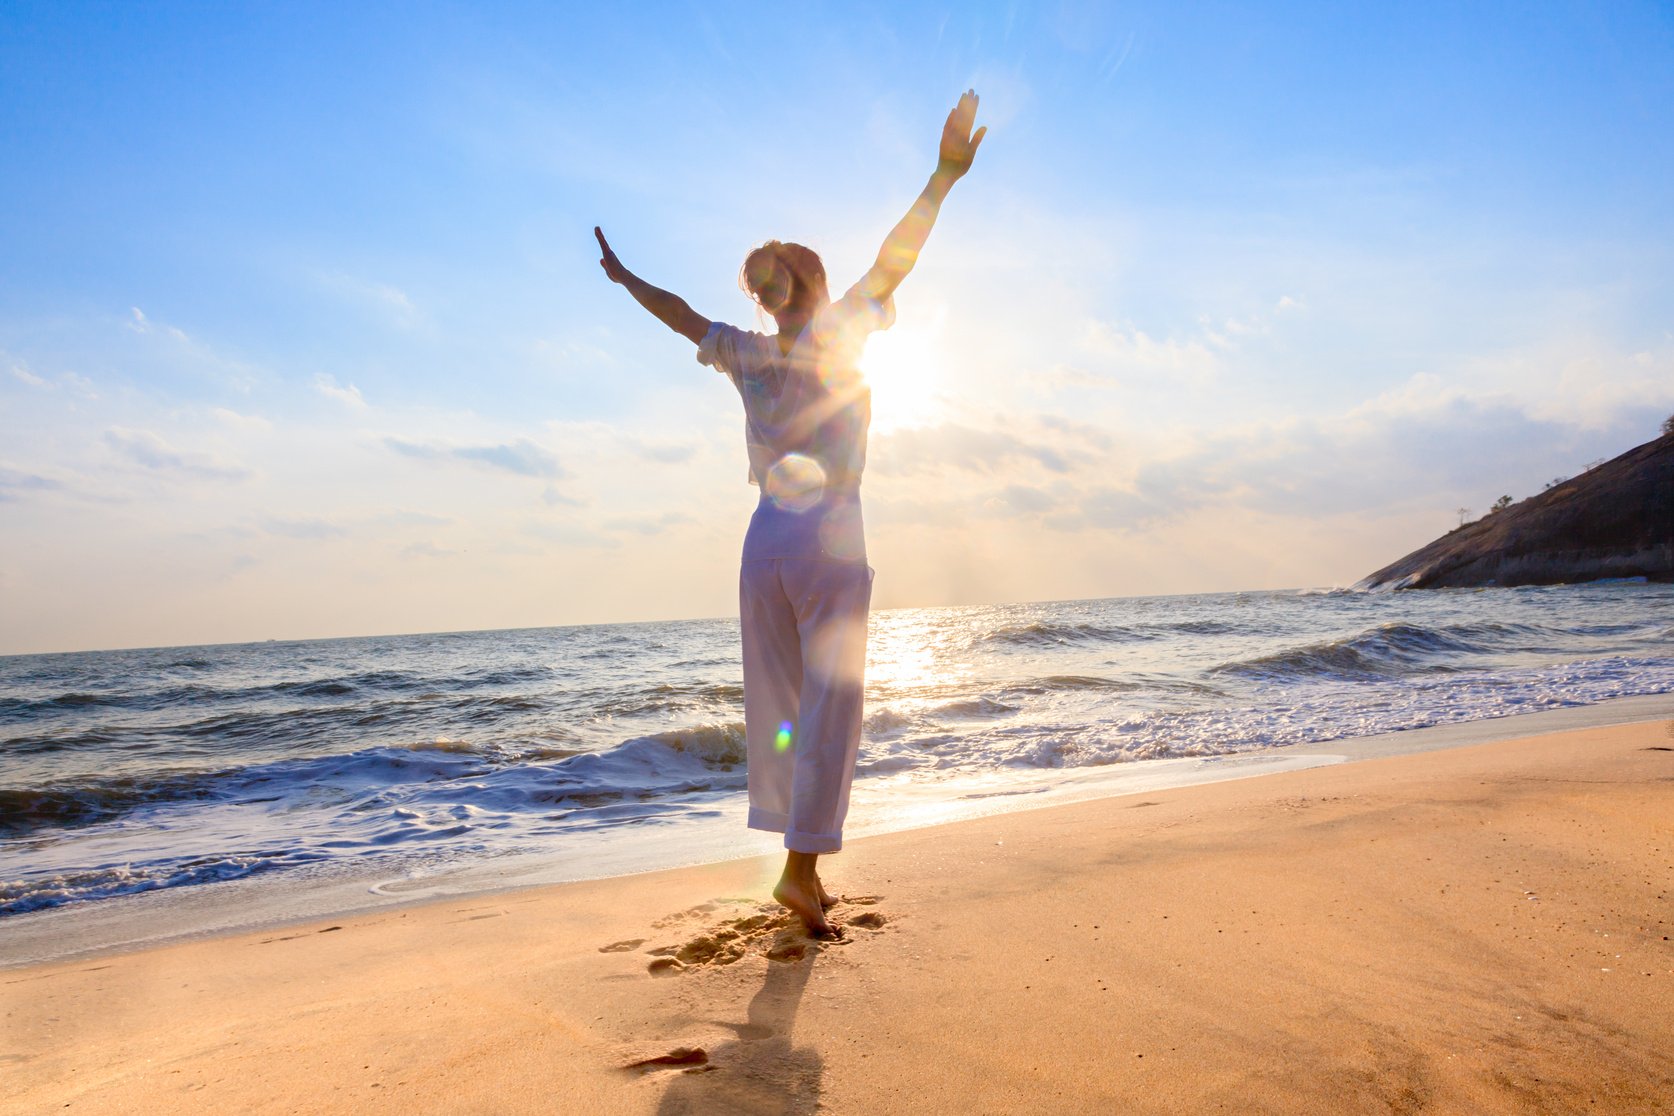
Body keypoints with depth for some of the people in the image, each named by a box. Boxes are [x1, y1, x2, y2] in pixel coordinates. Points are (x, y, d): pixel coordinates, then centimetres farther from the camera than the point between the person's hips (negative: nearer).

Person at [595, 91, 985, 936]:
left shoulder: (745, 354, 10)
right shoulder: (836, 336, -2)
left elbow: (681, 313, 25)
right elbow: (893, 262, -10)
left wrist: (623, 276, 41)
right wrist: (945, 175, -13)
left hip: (764, 541, 5)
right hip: (830, 540, -5)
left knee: (779, 704, 9)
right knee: (830, 708, -3)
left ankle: (803, 868, 16)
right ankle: (800, 867, -8)